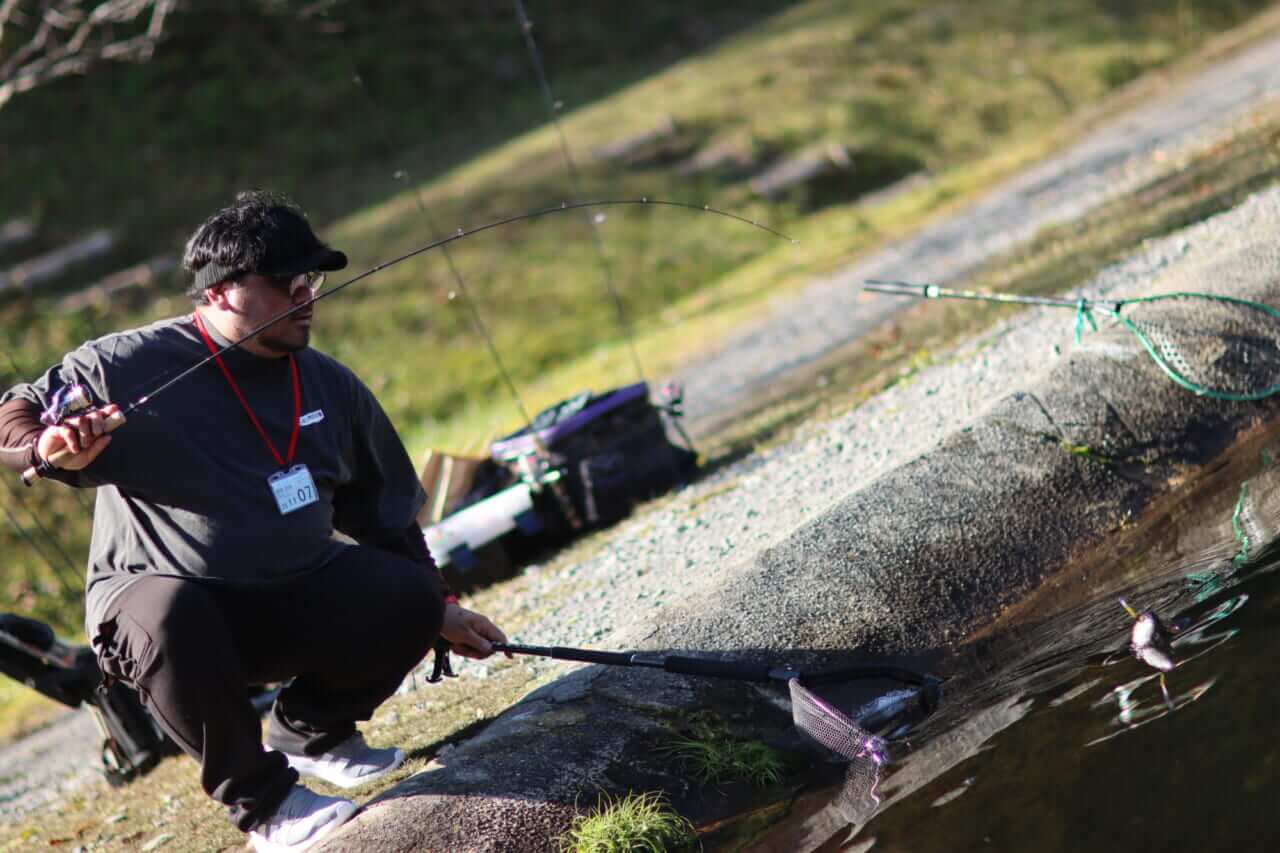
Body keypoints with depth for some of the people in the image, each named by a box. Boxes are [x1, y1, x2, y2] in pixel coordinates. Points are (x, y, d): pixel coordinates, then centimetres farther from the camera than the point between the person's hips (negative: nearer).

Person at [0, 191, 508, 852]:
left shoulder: (330, 386, 6)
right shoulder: (128, 367, -12)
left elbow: (382, 508, 16)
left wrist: (438, 606, 17)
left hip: (296, 597, 5)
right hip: (160, 594, -4)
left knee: (407, 600, -19)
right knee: (171, 623, -39)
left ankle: (312, 733, 10)